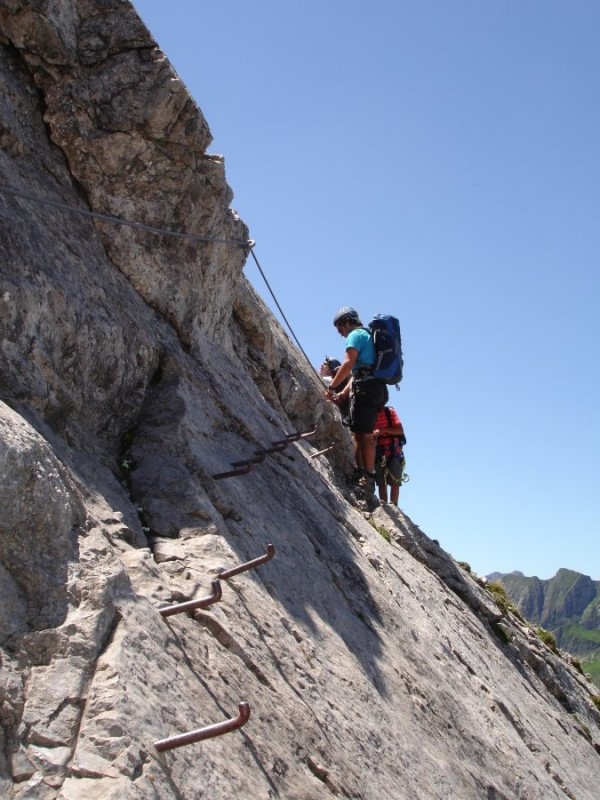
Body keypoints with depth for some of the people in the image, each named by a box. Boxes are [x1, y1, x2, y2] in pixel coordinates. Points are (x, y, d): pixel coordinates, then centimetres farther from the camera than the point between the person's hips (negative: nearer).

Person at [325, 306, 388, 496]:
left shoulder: (356, 335, -2)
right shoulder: (367, 336, 29)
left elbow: (348, 364, -16)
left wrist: (331, 387, -12)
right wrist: (344, 393, 16)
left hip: (366, 388, -10)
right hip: (377, 388, 10)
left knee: (364, 434, -11)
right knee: (358, 433, 10)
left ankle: (368, 478, -13)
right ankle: (360, 473, 9)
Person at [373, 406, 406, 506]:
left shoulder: (389, 411, 2)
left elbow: (400, 430, -5)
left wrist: (383, 430, -17)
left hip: (393, 452, -2)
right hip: (378, 454, 3)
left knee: (394, 481, -9)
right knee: (381, 483, -1)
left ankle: (393, 506, -10)